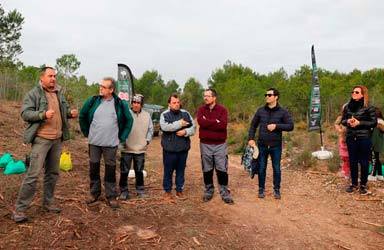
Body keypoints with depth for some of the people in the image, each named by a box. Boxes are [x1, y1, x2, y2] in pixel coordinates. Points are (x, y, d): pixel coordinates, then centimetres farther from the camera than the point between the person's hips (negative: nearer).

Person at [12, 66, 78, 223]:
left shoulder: (59, 94, 13)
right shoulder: (34, 94, -7)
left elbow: (64, 110, 23)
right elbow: (25, 113, -12)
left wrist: (71, 113, 0)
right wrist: (43, 114, -28)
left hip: (57, 139, 7)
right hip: (41, 139, -7)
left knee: (53, 173, 13)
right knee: (33, 174, -8)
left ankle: (47, 203, 26)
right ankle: (19, 209, 3)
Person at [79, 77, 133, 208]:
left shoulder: (120, 104, -4)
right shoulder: (92, 101, -1)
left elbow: (129, 120, 7)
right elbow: (82, 116, 13)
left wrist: (122, 137, 4)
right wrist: (86, 132, 10)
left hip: (111, 143, -2)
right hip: (94, 142, 2)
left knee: (110, 170, 4)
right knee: (94, 168, 11)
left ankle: (111, 196, 14)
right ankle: (94, 193, 27)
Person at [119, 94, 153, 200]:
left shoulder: (147, 115, 6)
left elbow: (150, 129, 11)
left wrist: (147, 140, 1)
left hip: (140, 149, 3)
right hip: (127, 148, -3)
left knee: (139, 171, 14)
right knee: (124, 171, 4)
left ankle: (140, 190, 26)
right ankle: (124, 191, 16)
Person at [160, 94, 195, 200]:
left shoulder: (186, 114, 8)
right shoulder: (164, 114, -2)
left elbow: (193, 127, 5)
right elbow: (164, 127, -21)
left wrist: (185, 132, -15)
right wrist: (180, 124, -20)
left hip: (183, 148, 3)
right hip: (169, 149, -2)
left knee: (181, 171, 12)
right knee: (168, 171, 7)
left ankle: (179, 190, 24)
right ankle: (167, 191, 22)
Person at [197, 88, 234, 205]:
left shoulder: (222, 109, -2)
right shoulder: (201, 109, 3)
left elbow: (223, 124, -19)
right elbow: (201, 121, -17)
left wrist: (208, 123, -15)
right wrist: (216, 121, -14)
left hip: (220, 144, -1)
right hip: (205, 144, 2)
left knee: (222, 170, 3)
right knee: (207, 170, 12)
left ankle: (225, 194, 14)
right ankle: (208, 192, 26)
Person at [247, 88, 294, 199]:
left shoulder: (283, 112, -3)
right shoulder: (260, 110, 3)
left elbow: (290, 126, -6)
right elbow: (253, 125, 9)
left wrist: (276, 125, -18)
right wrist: (251, 139, -1)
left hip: (276, 145, -1)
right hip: (262, 145, 2)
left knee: (276, 168, 8)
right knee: (261, 168, 9)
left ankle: (276, 189, 23)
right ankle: (261, 189, 23)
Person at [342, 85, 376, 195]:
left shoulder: (369, 107, -7)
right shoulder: (348, 107, 7)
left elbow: (374, 123, -6)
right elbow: (343, 120, 14)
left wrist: (359, 122, -16)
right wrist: (347, 121, -8)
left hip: (364, 138, -4)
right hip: (351, 138, 4)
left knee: (364, 162, 6)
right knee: (352, 161, 11)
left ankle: (363, 185, 19)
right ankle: (354, 183, 24)